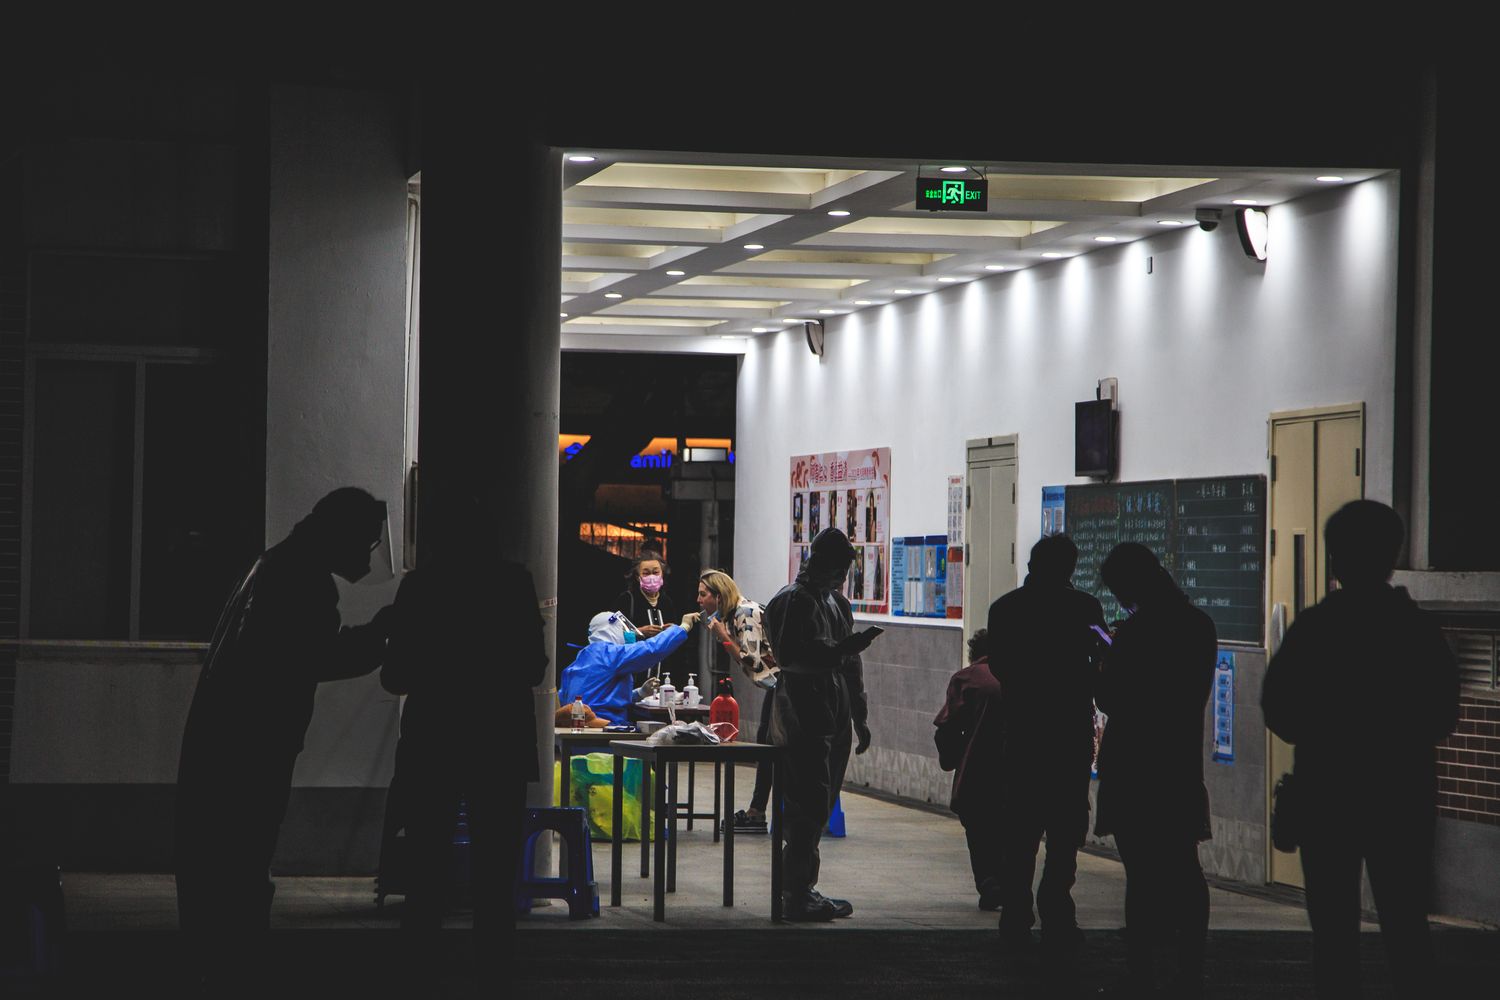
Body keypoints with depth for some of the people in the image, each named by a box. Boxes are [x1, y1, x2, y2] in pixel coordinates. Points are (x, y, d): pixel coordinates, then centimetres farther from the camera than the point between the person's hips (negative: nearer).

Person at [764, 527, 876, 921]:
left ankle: (803, 889, 14)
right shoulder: (792, 601, -7)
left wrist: (860, 718, 23)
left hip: (833, 720, 9)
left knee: (819, 807, 9)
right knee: (808, 807, -11)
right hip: (803, 717, -9)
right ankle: (797, 895, -9)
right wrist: (839, 650, -28)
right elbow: (789, 654, -20)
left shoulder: (837, 603, 21)